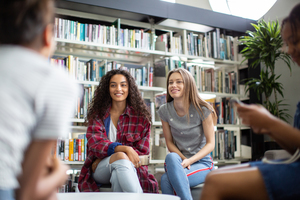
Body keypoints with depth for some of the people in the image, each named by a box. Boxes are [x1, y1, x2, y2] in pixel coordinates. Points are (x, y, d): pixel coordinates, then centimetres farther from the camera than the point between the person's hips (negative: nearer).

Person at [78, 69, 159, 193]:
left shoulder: (141, 116, 6)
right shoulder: (97, 114, 8)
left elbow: (142, 150, 1)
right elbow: (95, 144, -7)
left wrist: (103, 159, -9)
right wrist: (125, 149, -27)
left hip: (131, 168, 0)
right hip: (98, 171, 0)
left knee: (117, 173, -38)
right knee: (120, 157, -35)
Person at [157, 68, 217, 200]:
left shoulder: (202, 110, -10)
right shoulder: (164, 111, 0)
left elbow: (210, 144, -7)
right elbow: (169, 142, 4)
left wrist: (190, 160, -22)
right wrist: (183, 160, -14)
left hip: (201, 161, -3)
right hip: (177, 161, 3)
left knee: (166, 179, -30)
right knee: (171, 157, -34)